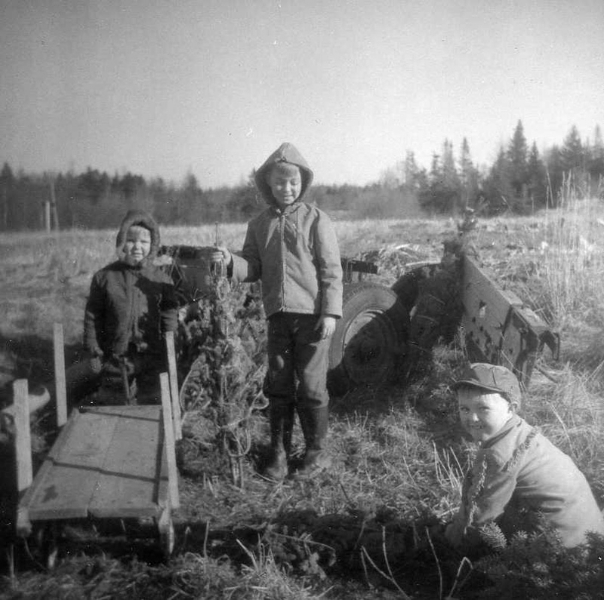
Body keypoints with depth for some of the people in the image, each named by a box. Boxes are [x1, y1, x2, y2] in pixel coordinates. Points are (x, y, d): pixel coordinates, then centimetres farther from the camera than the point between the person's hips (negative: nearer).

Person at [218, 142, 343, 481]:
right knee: (278, 386, 9)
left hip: (312, 315, -4)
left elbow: (332, 271, -5)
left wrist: (330, 313, -11)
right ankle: (279, 453, 21)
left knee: (311, 386, 2)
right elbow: (253, 268, 9)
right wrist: (230, 261, -11)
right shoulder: (260, 225, 11)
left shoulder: (317, 220, -2)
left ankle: (318, 453, 17)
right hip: (278, 315, 4)